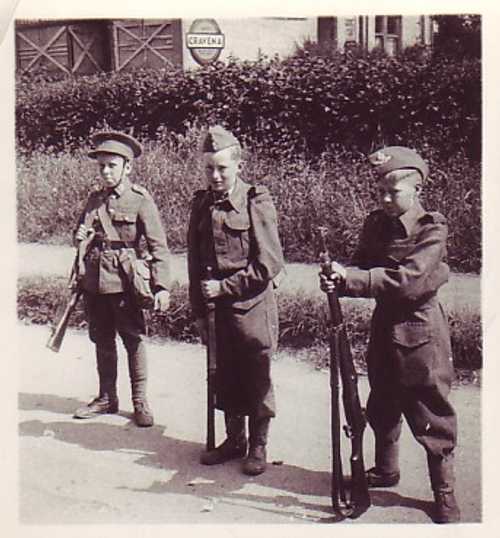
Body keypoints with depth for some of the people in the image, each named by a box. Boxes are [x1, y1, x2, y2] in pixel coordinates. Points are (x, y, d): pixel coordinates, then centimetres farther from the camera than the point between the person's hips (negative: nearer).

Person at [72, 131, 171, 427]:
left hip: (126, 283, -5)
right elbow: (81, 233, 23)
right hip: (95, 283, 5)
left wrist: (162, 286, -18)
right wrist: (80, 236, -2)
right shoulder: (95, 199, 9)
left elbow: (158, 246, -11)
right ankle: (106, 398, 29)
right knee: (102, 342, 15)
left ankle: (140, 401, 19)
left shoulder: (140, 200, -7)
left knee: (134, 341, 5)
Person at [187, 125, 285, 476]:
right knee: (226, 378, 14)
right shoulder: (201, 204, 6)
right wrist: (199, 310, 7)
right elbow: (195, 262, 10)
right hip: (218, 306, 5)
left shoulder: (257, 202, -9)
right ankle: (234, 440, 31)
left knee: (257, 379, 7)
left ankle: (258, 446, 23)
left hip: (254, 305, -4)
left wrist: (223, 287, -13)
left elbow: (268, 265, -13)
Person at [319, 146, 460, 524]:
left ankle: (444, 494, 18)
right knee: (381, 408, 20)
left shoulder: (433, 228, -15)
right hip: (384, 326, 6)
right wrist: (339, 278, -21)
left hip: (421, 331, -6)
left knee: (432, 418, 3)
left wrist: (349, 279, -30)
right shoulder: (376, 224, 4)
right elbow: (363, 268, 2)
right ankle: (385, 470, 41)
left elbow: (406, 278, -26)